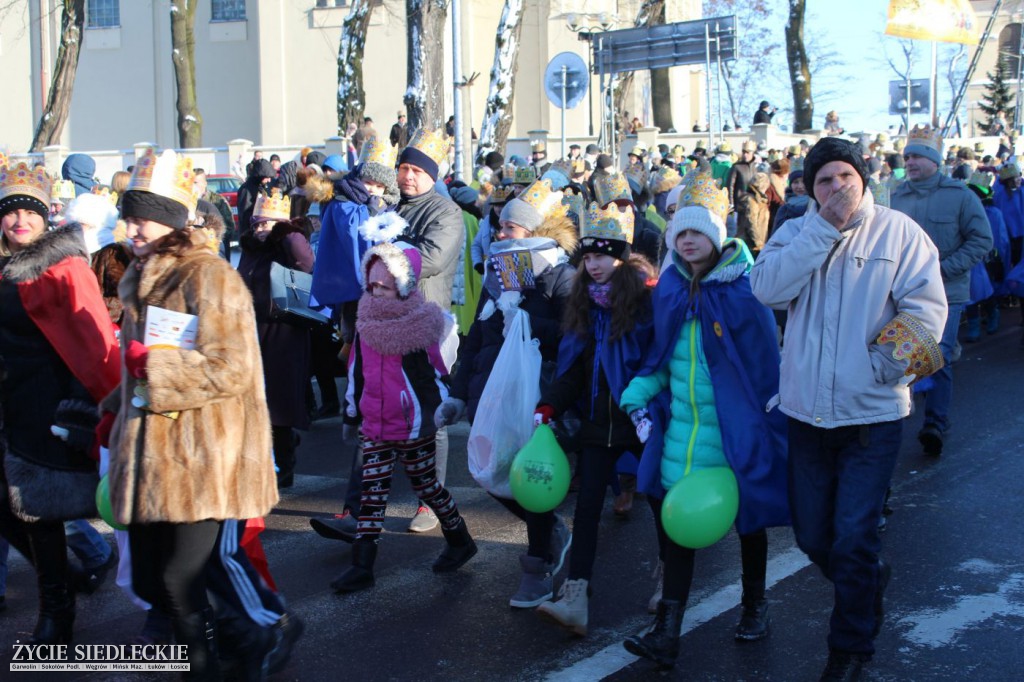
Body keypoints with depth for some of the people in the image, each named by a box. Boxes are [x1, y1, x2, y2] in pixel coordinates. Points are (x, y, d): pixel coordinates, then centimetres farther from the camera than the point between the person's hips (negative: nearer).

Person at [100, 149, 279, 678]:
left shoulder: (207, 276, -12)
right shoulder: (143, 277, 15)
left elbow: (231, 369, -19)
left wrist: (153, 366, -19)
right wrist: (115, 412, 21)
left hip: (197, 460, -8)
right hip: (150, 455, 9)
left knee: (180, 585, -6)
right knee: (148, 582, 10)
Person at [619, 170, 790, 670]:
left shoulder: (743, 289, -12)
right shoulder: (669, 289, 4)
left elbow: (766, 362, -8)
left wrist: (773, 419, -8)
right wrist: (638, 394, 4)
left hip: (736, 428, -4)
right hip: (680, 427, 4)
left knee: (749, 516, 14)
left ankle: (755, 606, 36)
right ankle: (667, 633, 4)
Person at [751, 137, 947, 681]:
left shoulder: (898, 232, -3)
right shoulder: (797, 232, 5)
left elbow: (927, 308, -9)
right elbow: (767, 288, -13)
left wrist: (883, 365, -18)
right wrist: (825, 227, -17)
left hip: (871, 413, -3)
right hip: (806, 412, 4)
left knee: (853, 541, -2)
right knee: (811, 536, 14)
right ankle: (869, 582, 45)